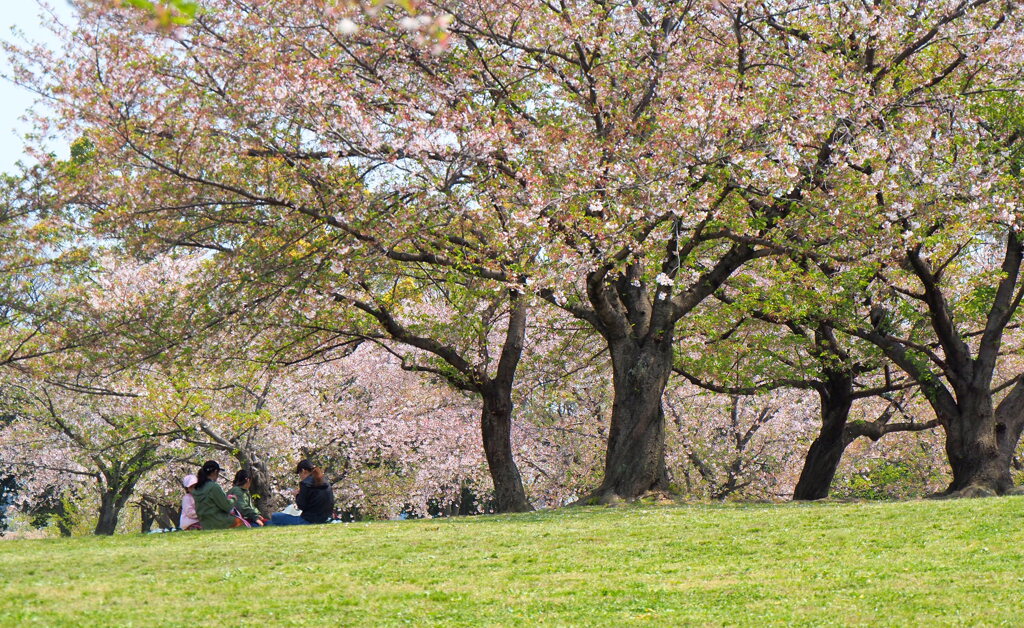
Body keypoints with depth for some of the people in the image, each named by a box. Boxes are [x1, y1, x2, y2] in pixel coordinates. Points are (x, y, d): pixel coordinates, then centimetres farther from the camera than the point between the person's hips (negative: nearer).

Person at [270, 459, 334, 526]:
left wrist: (297, 495, 8)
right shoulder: (326, 484, 10)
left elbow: (301, 506, -12)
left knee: (274, 517, -3)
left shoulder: (305, 484, -11)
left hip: (308, 521, -8)